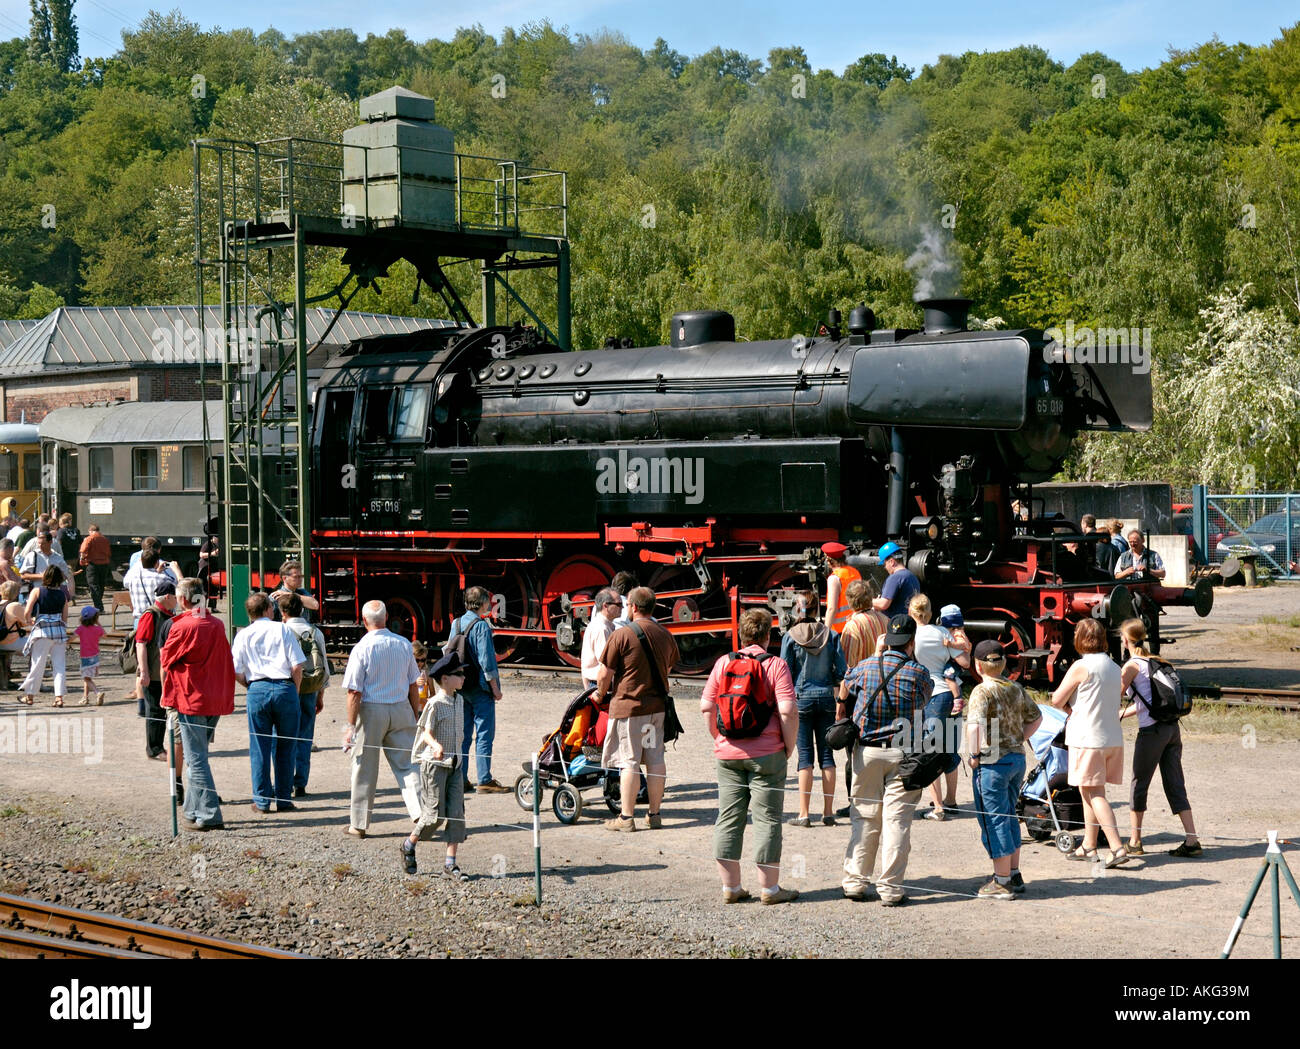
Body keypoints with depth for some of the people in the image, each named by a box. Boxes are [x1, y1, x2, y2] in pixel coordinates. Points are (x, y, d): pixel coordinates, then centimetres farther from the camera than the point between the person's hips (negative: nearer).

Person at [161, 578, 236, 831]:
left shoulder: (181, 627, -12)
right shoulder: (217, 625, 6)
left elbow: (165, 660, -1)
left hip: (191, 699, -7)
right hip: (216, 700, 7)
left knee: (196, 760, -3)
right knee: (198, 757, 16)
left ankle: (209, 815, -7)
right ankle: (194, 812, 21)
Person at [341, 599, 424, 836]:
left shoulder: (362, 649, -12)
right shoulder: (404, 645, 2)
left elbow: (354, 692, -13)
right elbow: (414, 685, 10)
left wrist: (351, 725, -9)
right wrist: (414, 717, 20)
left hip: (370, 711, -3)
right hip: (401, 710, 3)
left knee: (364, 769, 7)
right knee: (407, 764, 7)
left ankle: (359, 824, 15)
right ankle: (420, 811, -6)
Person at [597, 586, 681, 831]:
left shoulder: (622, 634, -11)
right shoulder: (665, 635, 7)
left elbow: (605, 673, -10)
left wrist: (601, 695, 8)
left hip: (627, 706, -5)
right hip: (657, 705, 5)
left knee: (629, 761, -2)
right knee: (656, 759, 9)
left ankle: (626, 817, 0)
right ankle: (654, 813, 15)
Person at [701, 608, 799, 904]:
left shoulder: (723, 663, 4)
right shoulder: (776, 666, -7)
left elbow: (706, 707, 2)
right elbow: (788, 712, -15)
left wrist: (719, 739, 14)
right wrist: (789, 747, -3)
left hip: (728, 754, 4)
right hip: (767, 754, -4)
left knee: (729, 818, 9)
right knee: (767, 819, 3)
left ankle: (730, 887, 13)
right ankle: (770, 888, 7)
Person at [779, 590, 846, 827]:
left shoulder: (790, 637, -5)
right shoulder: (831, 635, 1)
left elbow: (785, 672, -4)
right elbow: (841, 670, 1)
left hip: (801, 698, -2)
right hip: (826, 698, 2)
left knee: (805, 755, 0)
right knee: (827, 754, 7)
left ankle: (804, 813, -2)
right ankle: (828, 812, 9)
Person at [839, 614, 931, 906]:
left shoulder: (865, 667, -1)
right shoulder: (918, 673, -8)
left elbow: (843, 693, 18)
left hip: (866, 751, 2)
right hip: (903, 753, -2)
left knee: (864, 817, 11)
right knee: (897, 819, 0)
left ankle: (854, 882, 12)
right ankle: (891, 889, 0)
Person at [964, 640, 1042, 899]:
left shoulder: (983, 691, -14)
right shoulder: (1016, 689, 9)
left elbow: (974, 725, -28)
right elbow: (1036, 718, 22)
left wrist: (973, 755, -16)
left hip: (992, 762, -8)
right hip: (1017, 758, 8)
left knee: (994, 820, 0)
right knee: (1009, 817, 19)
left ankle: (1002, 882, 3)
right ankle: (1014, 875, 25)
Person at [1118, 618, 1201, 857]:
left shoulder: (1132, 666, -6)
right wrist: (1121, 714, 32)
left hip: (1152, 731, -7)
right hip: (1172, 728, 7)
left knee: (1139, 784, 5)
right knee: (1175, 786, 8)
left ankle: (1134, 842, 12)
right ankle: (1192, 840, 1)